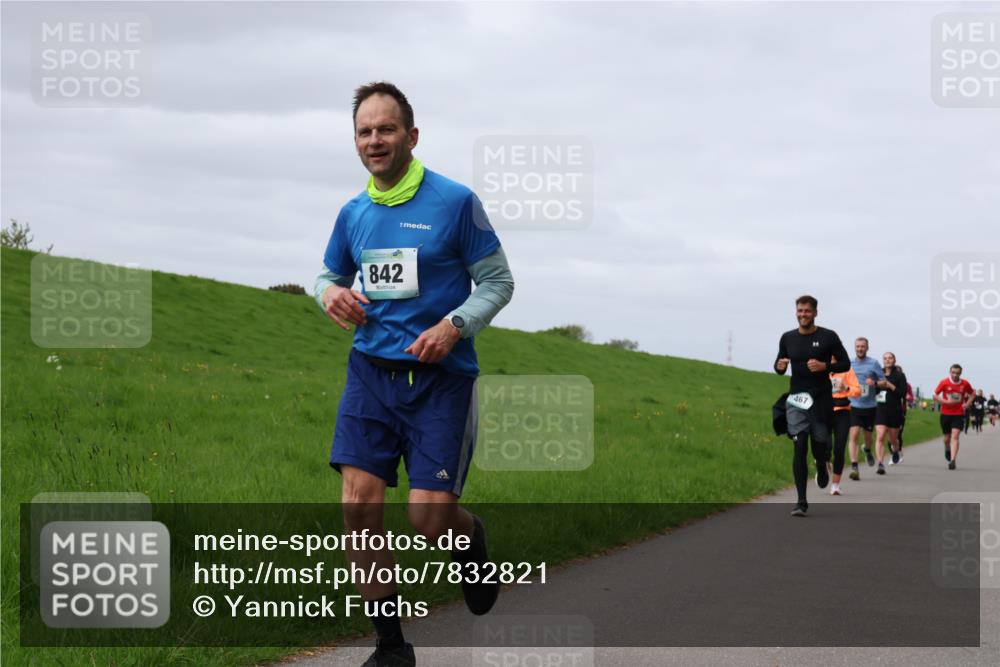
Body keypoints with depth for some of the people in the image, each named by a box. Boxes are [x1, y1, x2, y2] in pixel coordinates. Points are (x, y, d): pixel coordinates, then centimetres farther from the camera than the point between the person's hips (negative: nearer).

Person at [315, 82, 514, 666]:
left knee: (429, 517, -11)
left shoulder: (455, 202, -6)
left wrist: (455, 325, -18)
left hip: (440, 376, -4)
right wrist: (330, 293, 0)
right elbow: (331, 275, 24)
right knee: (360, 504, -7)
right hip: (372, 371, 4)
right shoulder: (353, 214, 8)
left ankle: (472, 538, 29)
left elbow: (498, 280, -2)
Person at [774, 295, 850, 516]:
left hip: (821, 399, -1)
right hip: (797, 400, 1)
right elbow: (779, 365, 17)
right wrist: (780, 366, -8)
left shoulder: (828, 337, -2)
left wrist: (825, 366, -15)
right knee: (799, 448, -7)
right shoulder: (787, 338, 7)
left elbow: (845, 364, 2)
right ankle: (801, 501, -5)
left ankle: (822, 467, 45)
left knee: (820, 447, 5)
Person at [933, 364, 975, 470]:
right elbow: (935, 396, -3)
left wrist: (967, 404, -4)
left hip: (959, 415, -1)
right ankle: (947, 450, 48)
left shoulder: (965, 384, -3)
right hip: (946, 414, 1)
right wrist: (946, 402, -17)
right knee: (947, 437, 13)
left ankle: (953, 460, -22)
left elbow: (972, 394, 14)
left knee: (955, 436, -16)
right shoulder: (944, 382, -7)